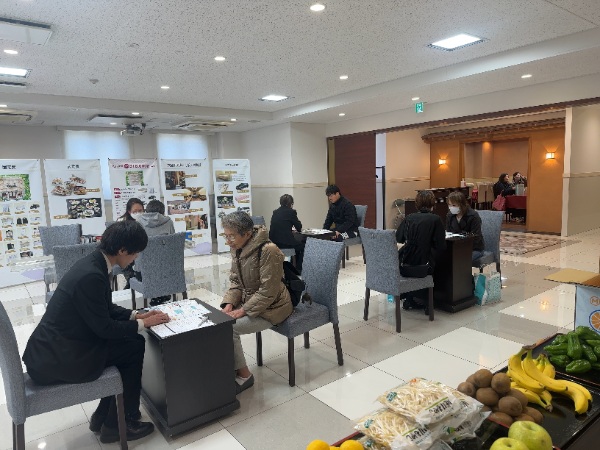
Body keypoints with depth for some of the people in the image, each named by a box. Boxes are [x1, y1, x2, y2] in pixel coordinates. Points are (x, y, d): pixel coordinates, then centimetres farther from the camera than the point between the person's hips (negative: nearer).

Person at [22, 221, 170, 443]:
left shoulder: (93, 263, 2)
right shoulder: (91, 275, -28)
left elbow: (105, 308, 15)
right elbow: (104, 328, -20)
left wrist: (136, 315, 7)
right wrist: (143, 324, -7)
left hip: (51, 349, 9)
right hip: (56, 359, -9)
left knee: (126, 342, 12)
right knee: (135, 347, -3)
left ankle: (104, 416, 24)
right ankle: (117, 425, 13)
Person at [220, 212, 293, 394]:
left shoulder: (268, 251, -25)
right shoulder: (237, 249, 0)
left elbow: (268, 292, -23)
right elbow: (235, 281, 8)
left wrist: (243, 311, -22)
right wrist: (229, 304, -8)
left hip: (271, 308, -8)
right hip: (248, 301, 8)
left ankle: (243, 375, 0)